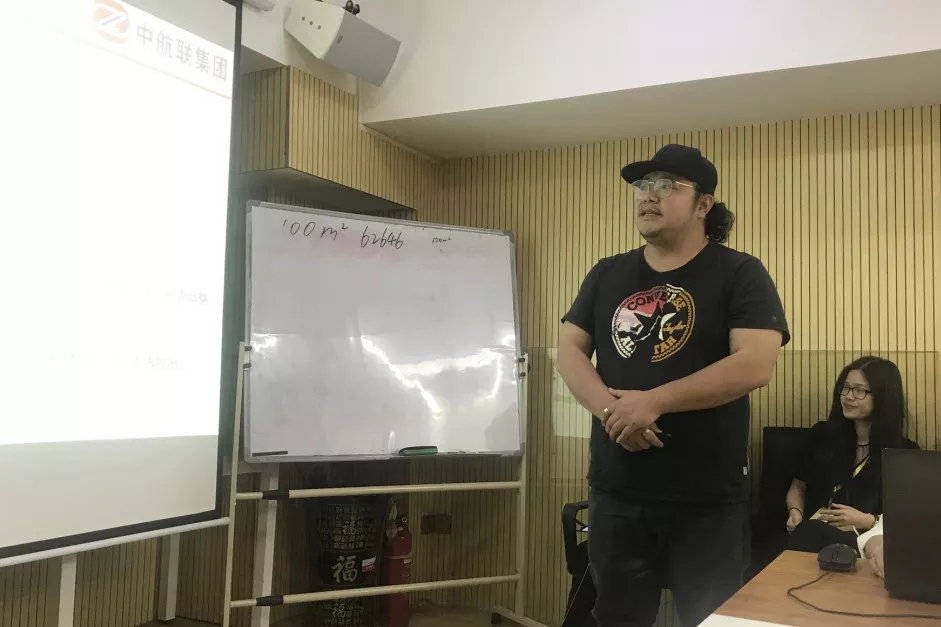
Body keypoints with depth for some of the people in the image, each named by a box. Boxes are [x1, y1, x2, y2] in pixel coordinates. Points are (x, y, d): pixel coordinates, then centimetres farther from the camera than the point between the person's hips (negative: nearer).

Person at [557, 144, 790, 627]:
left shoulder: (739, 274, -4)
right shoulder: (606, 275, 9)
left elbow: (755, 365, -17)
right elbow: (569, 351, 5)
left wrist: (653, 402, -21)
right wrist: (609, 409, -15)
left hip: (708, 498, -4)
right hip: (615, 490, 4)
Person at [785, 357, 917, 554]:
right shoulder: (823, 434, 17)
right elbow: (798, 486, 25)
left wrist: (867, 521, -11)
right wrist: (795, 512, 4)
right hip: (811, 532, 4)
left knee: (815, 534, -40)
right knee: (808, 533, -37)